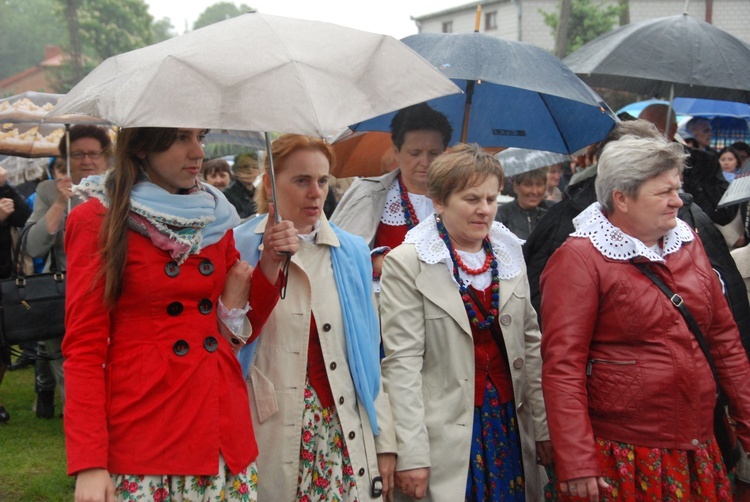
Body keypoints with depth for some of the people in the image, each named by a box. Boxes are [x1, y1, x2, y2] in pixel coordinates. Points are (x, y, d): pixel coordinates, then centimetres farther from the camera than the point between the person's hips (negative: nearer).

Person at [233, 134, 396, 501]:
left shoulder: (353, 252, 6)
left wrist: (384, 443, 5)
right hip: (265, 438, -2)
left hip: (343, 432, 3)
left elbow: (368, 353, 8)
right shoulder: (240, 246, -4)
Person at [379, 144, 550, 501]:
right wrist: (411, 454, -16)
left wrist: (543, 424, 7)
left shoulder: (509, 253, 7)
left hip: (511, 425, 5)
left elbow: (530, 342, 10)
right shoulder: (407, 263, -9)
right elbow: (402, 362, -12)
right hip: (446, 437, -4)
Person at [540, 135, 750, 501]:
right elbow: (563, 365, -15)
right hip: (621, 458, -6)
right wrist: (577, 463, -20)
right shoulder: (579, 259, -11)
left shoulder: (688, 243, 9)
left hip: (699, 452, 6)